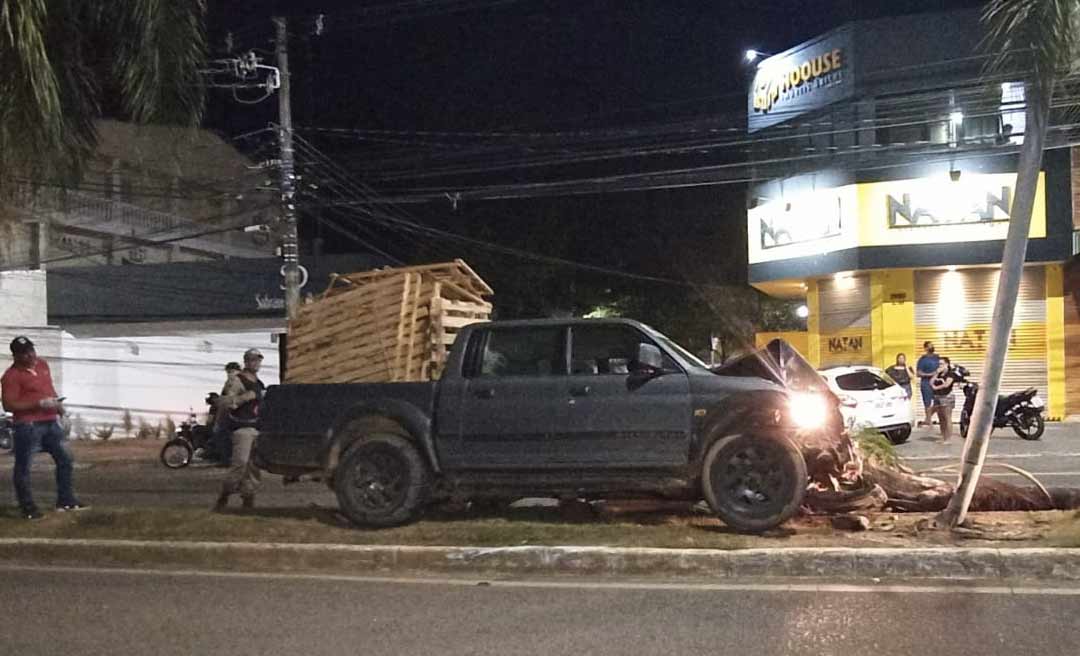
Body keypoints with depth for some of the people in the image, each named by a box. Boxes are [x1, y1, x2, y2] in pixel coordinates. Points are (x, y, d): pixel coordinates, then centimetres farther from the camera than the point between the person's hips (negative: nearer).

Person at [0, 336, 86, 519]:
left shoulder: (42, 364, 11)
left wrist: (56, 403, 10)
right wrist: (39, 404, -22)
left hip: (50, 422, 8)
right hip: (28, 426, -8)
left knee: (66, 460, 11)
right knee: (23, 467, 1)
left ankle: (66, 501, 20)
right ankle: (28, 507, 9)